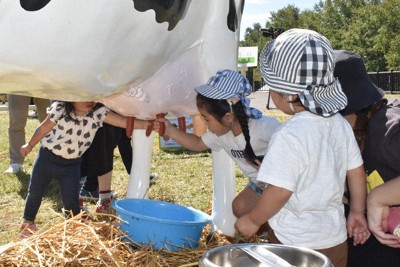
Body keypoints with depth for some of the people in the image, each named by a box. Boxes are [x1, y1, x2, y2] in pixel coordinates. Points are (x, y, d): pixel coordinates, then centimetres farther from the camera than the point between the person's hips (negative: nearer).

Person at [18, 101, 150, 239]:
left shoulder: (99, 113, -17)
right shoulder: (59, 109, -21)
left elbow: (126, 122, -21)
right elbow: (44, 128, -7)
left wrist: (149, 124, -32)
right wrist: (30, 145, 7)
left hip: (72, 164, 1)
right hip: (47, 157, -1)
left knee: (71, 199, 1)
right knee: (35, 192, 15)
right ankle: (27, 222, 38)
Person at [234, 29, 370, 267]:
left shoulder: (289, 136, -25)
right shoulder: (341, 124, -3)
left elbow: (279, 191, -23)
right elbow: (356, 172, 6)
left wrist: (252, 221, -8)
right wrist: (357, 211, 18)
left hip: (295, 243, -7)